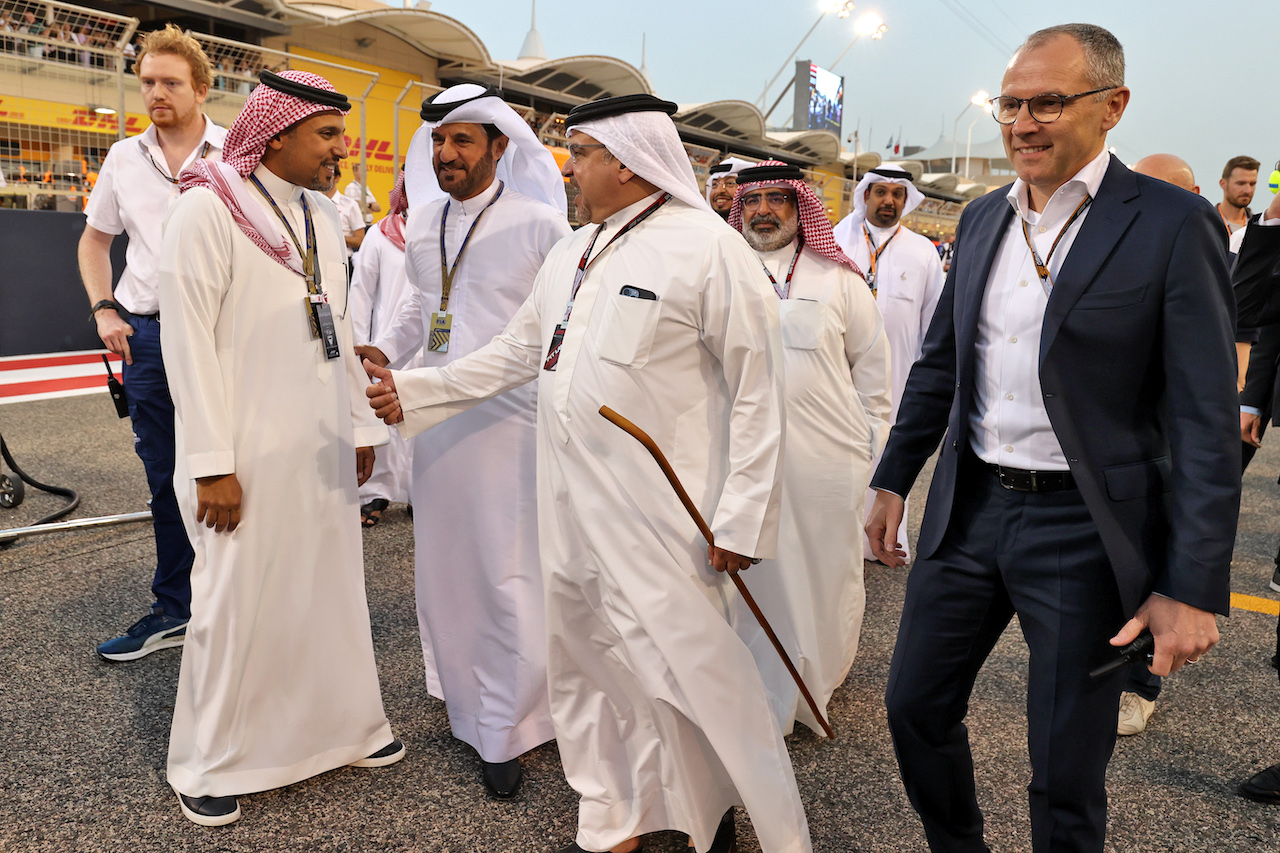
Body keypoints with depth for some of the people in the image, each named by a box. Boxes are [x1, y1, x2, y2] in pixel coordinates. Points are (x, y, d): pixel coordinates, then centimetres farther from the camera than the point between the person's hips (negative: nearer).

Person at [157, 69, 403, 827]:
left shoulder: (324, 215, 10)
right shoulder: (208, 210, -10)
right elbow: (189, 341, -12)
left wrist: (364, 425, 13)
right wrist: (212, 464, -15)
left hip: (324, 444, 6)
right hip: (250, 450, -6)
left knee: (333, 583, 13)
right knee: (239, 599, 4)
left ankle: (344, 724, 31)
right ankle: (212, 763, 25)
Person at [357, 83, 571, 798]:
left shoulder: (538, 224, -8)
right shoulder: (422, 227, 12)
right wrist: (386, 349, 7)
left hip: (508, 418, -6)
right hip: (432, 416, 6)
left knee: (507, 573, 0)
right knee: (442, 562, 15)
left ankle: (503, 730, 16)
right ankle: (460, 686, 36)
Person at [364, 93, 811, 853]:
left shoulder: (710, 250, -10)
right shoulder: (570, 254, 14)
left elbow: (758, 393, -12)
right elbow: (516, 351, 21)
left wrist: (742, 519, -15)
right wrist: (413, 391, 16)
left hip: (658, 519, -8)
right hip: (570, 506, 8)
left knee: (687, 669, -2)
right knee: (587, 663, 16)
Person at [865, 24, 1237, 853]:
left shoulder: (1173, 224, -10)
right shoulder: (982, 219, 8)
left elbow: (1206, 421, -12)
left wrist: (1194, 589, -15)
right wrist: (894, 479, 13)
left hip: (1084, 531, -5)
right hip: (969, 509, 6)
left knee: (1067, 774, 9)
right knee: (916, 706, 16)